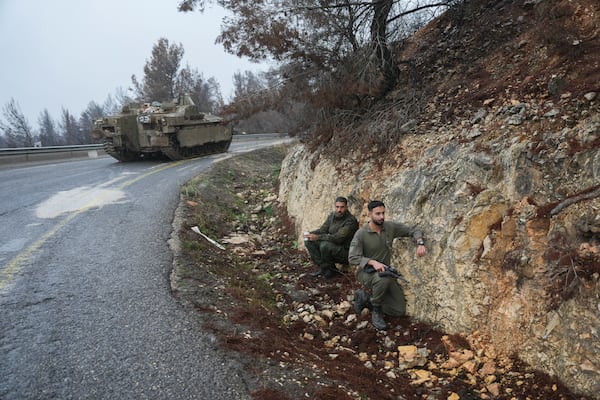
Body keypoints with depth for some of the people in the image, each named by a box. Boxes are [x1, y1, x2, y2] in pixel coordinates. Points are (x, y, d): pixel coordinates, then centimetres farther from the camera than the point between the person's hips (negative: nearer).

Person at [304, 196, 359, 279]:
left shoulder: (350, 221, -20)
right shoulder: (332, 216, 4)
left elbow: (338, 238, -29)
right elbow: (322, 230, 6)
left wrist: (317, 237, -33)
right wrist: (310, 233, -15)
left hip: (346, 252, -8)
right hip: (332, 246, 8)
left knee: (325, 245, -34)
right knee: (308, 241, -6)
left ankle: (331, 270, -8)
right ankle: (323, 267, -3)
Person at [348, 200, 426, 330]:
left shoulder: (390, 227, -5)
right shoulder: (361, 234, -16)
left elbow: (413, 230, 3)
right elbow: (352, 258, -20)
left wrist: (420, 243, -18)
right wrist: (373, 262, -34)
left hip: (385, 271, 5)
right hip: (366, 272, -5)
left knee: (400, 310, -1)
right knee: (384, 279, -42)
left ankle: (365, 298, 13)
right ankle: (376, 311, -14)